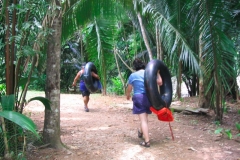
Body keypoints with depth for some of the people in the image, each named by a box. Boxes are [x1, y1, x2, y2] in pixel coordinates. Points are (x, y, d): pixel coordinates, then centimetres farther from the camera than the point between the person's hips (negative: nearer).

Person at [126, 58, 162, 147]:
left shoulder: (133, 76, -1)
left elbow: (129, 89, 6)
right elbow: (160, 82, 2)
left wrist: (128, 96, 27)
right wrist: (158, 73, 16)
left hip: (139, 98, -3)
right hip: (149, 97, 4)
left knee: (143, 120, -4)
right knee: (145, 117, 23)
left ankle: (147, 141, -9)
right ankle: (141, 132, 48)